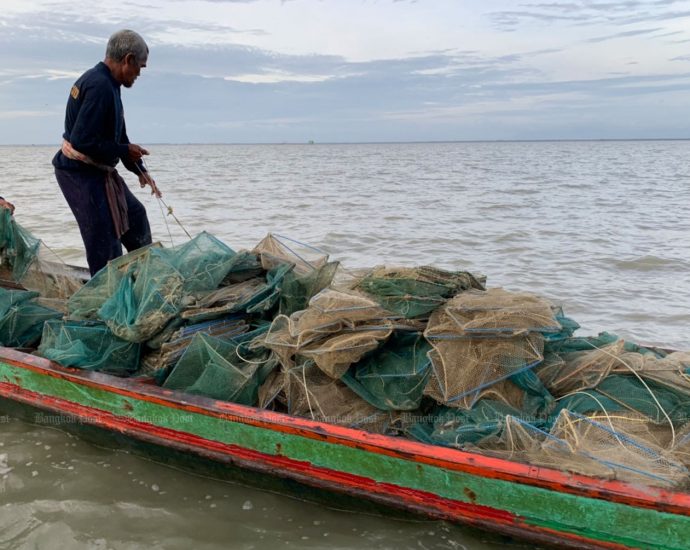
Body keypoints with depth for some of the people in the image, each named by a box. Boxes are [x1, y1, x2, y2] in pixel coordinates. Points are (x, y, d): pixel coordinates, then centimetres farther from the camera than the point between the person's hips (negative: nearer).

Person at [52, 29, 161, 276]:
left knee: (135, 215, 22)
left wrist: (140, 170, 14)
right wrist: (125, 151, -16)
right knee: (105, 245, -5)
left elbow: (118, 135, 17)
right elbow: (83, 142, -28)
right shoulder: (100, 86, -23)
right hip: (81, 174, -11)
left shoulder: (107, 83, 10)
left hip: (99, 171, 11)